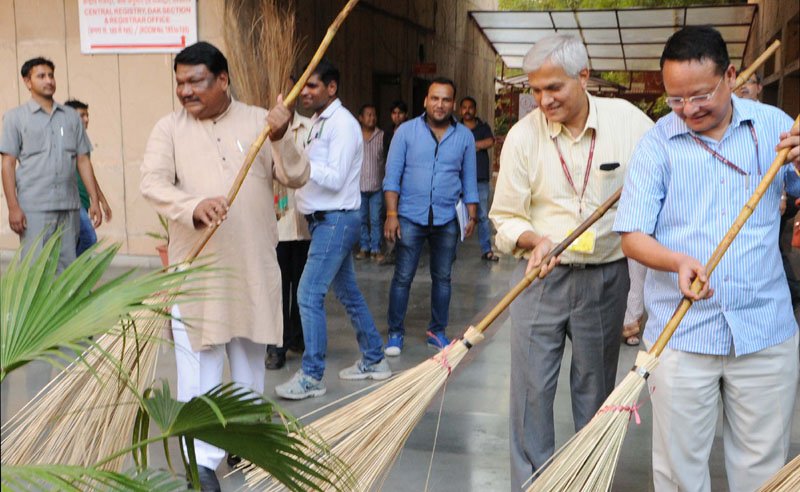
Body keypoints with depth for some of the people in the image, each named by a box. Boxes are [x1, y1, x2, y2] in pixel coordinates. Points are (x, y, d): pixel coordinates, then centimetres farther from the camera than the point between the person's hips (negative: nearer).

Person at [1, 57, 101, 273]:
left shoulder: (71, 116, 13)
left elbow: (83, 160, 12)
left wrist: (94, 200, 5)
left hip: (69, 207, 3)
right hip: (34, 208, -3)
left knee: (67, 269, 6)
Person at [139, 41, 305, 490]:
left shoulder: (258, 121, 1)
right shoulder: (169, 128, 0)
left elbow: (297, 178, -4)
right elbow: (153, 183, -13)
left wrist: (281, 140, -23)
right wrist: (194, 207, -33)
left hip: (253, 265, 2)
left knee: (250, 356, 15)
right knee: (199, 361, -3)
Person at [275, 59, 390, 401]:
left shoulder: (342, 124, -14)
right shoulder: (318, 121, 14)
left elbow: (334, 179, -21)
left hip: (336, 220, -10)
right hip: (324, 219, 10)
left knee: (309, 294, -10)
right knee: (347, 292, 16)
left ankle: (311, 376, -1)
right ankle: (374, 360, 28)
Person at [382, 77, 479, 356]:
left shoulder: (464, 136, 5)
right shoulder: (406, 131, -2)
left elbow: (469, 179, 10)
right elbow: (392, 176, -3)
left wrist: (472, 215, 5)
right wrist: (391, 214, -10)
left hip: (447, 220, 2)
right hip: (411, 217, -2)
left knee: (442, 278, 11)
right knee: (403, 277, 1)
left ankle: (437, 331, 24)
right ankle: (395, 333, 13)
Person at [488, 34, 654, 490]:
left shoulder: (627, 120, -6)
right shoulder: (523, 135, -7)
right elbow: (505, 217, 0)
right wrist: (534, 240, -21)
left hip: (606, 280, 1)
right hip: (540, 278, 0)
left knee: (596, 390, 14)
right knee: (531, 389, 2)